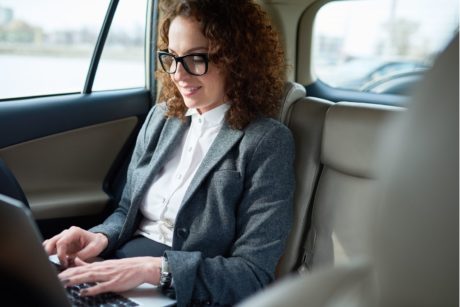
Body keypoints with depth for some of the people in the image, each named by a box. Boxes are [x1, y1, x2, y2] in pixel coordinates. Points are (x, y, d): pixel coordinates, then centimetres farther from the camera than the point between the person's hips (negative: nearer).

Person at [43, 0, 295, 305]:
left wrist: (154, 268, -25)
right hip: (114, 279, 5)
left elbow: (254, 274, -14)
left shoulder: (267, 141, -10)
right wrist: (101, 238, -8)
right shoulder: (162, 117, 8)